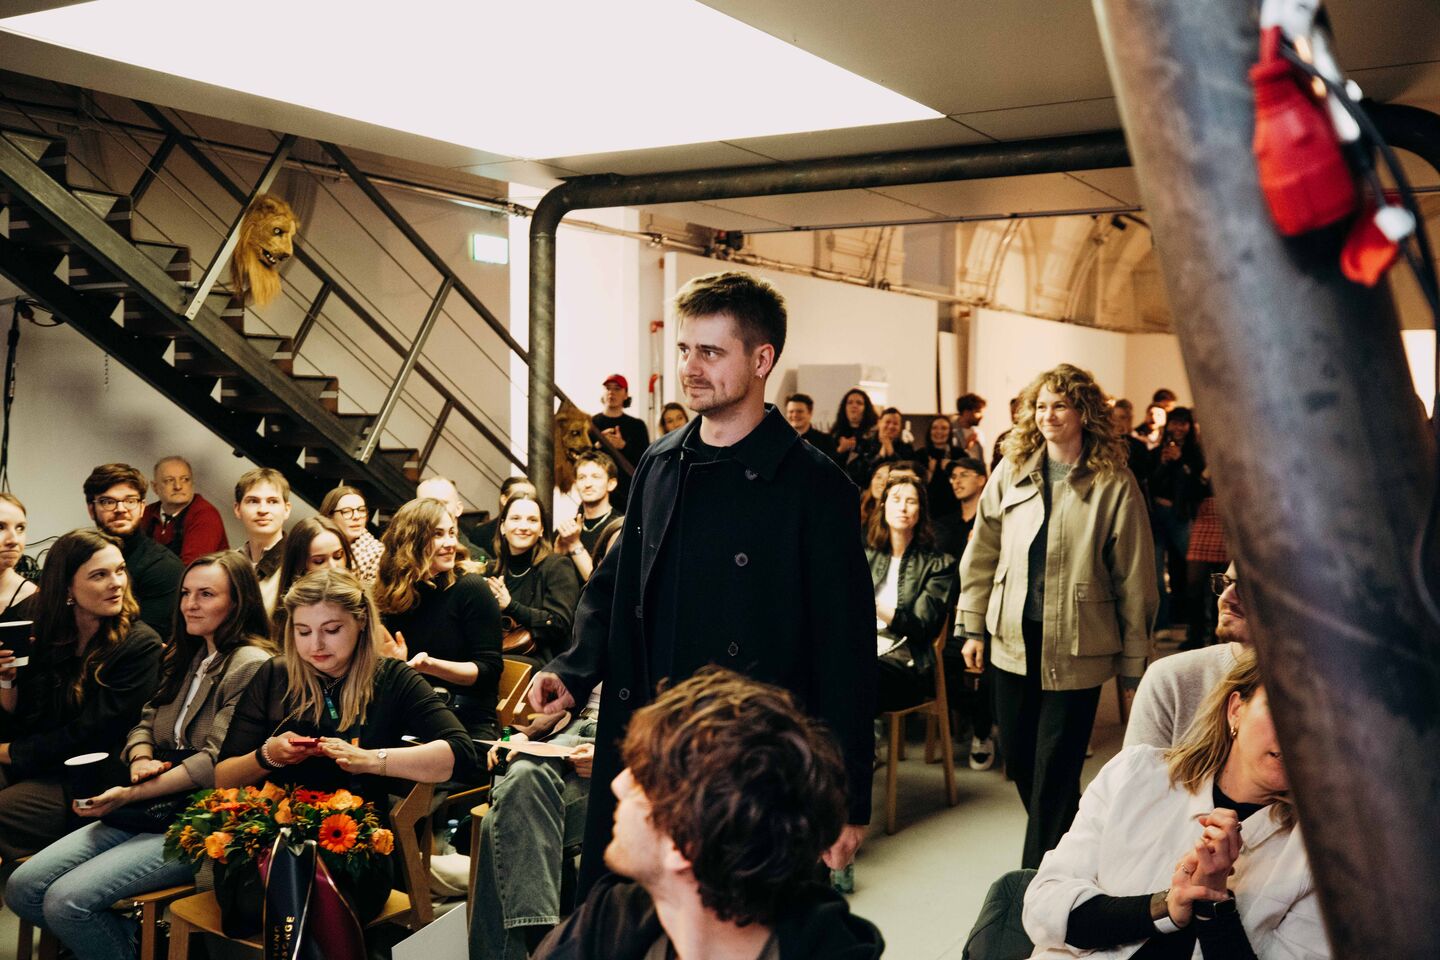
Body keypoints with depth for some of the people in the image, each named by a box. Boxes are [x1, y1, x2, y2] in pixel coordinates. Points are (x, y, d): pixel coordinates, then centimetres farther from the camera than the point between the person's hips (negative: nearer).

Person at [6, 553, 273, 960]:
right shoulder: (187, 657, 17)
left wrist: (129, 795, -18)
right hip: (150, 810, 9)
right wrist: (140, 759, -7)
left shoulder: (250, 665, -12)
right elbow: (147, 723, 16)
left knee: (66, 901, -21)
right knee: (22, 889, -2)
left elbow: (216, 763, -18)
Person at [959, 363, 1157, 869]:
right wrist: (972, 626, 7)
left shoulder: (1114, 485, -7)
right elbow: (981, 554, 9)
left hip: (1076, 646, -4)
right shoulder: (1011, 473, 4)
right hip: (1013, 639, 4)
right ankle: (1059, 843, 37)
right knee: (1019, 759, 14)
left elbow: (1135, 579, -5)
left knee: (1055, 769, 1)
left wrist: (1135, 660, -4)